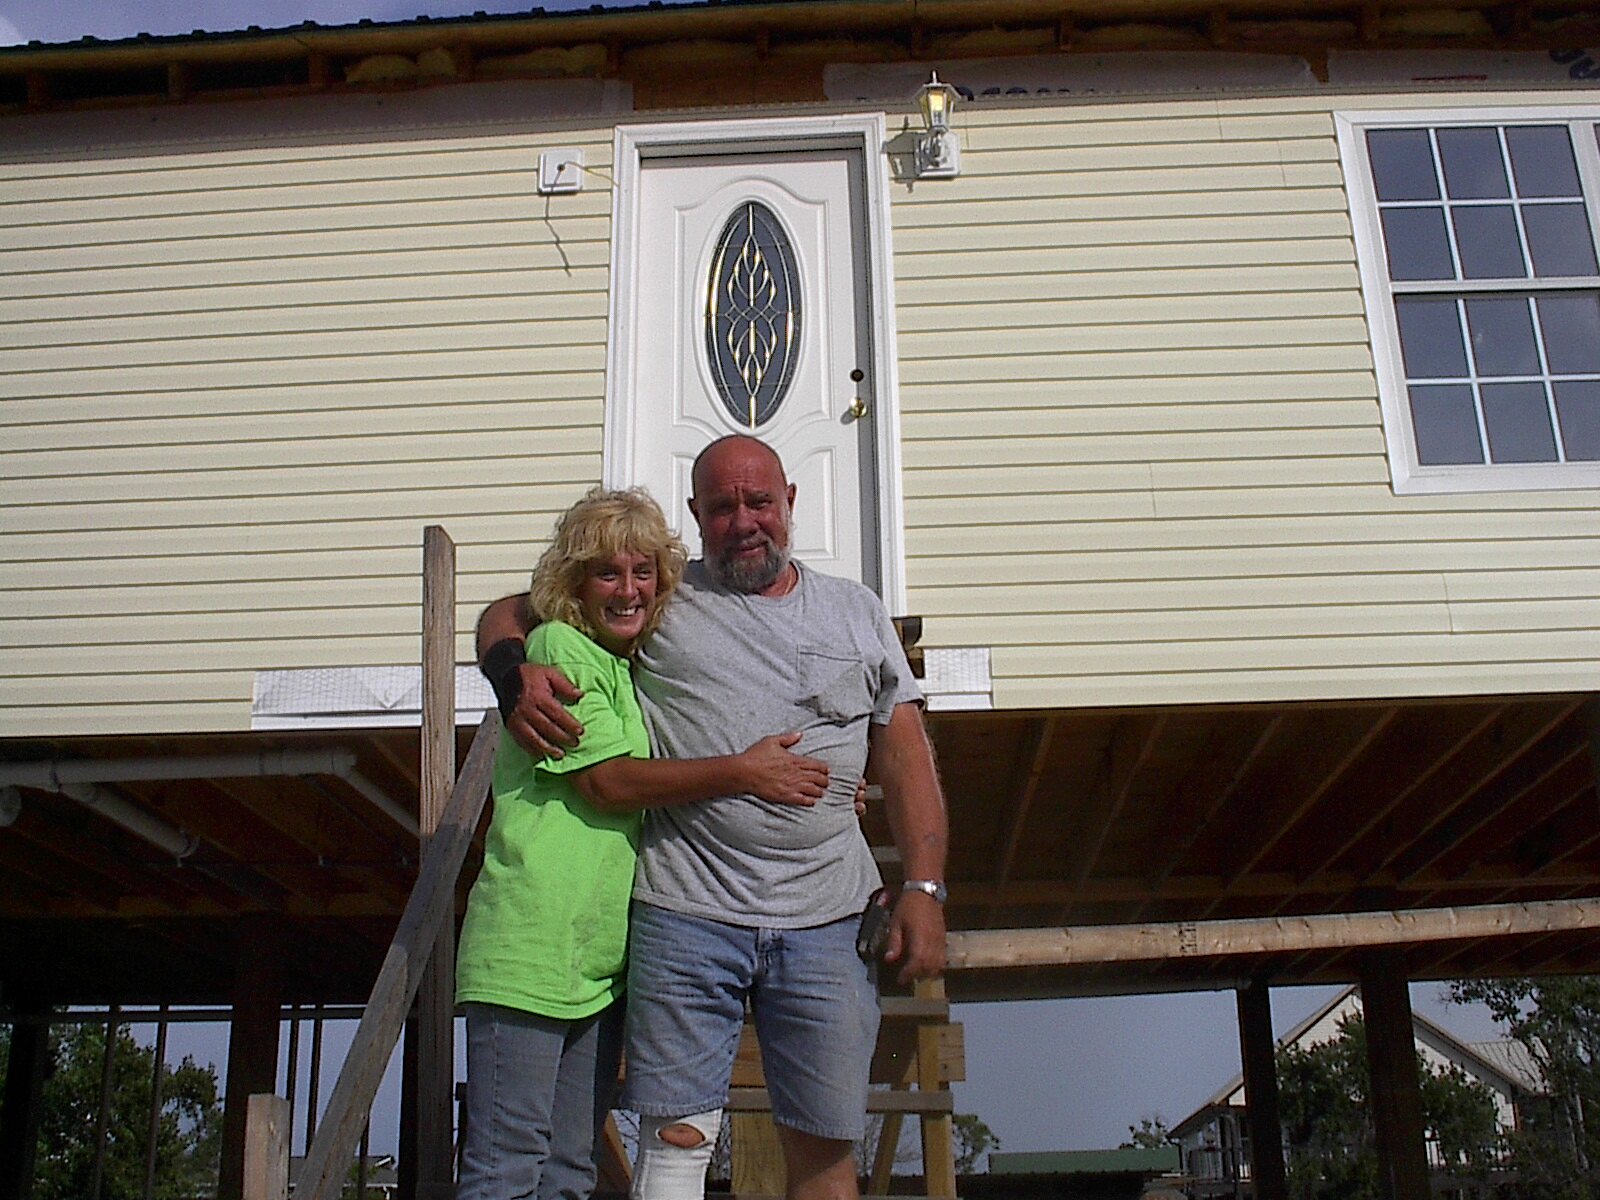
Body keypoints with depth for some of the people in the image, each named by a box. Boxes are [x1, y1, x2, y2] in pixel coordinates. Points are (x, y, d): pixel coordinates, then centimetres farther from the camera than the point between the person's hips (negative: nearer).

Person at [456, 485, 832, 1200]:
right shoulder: (561, 647, -5)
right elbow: (608, 780, -14)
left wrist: (815, 793, 10)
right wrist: (743, 772, -11)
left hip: (602, 960, 8)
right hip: (533, 947, -8)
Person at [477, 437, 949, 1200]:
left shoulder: (857, 613, 14)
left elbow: (905, 759, 11)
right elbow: (509, 614, 14)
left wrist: (924, 888, 1)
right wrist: (514, 675, -10)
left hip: (827, 921, 2)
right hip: (687, 914, -1)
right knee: (676, 1136, -1)